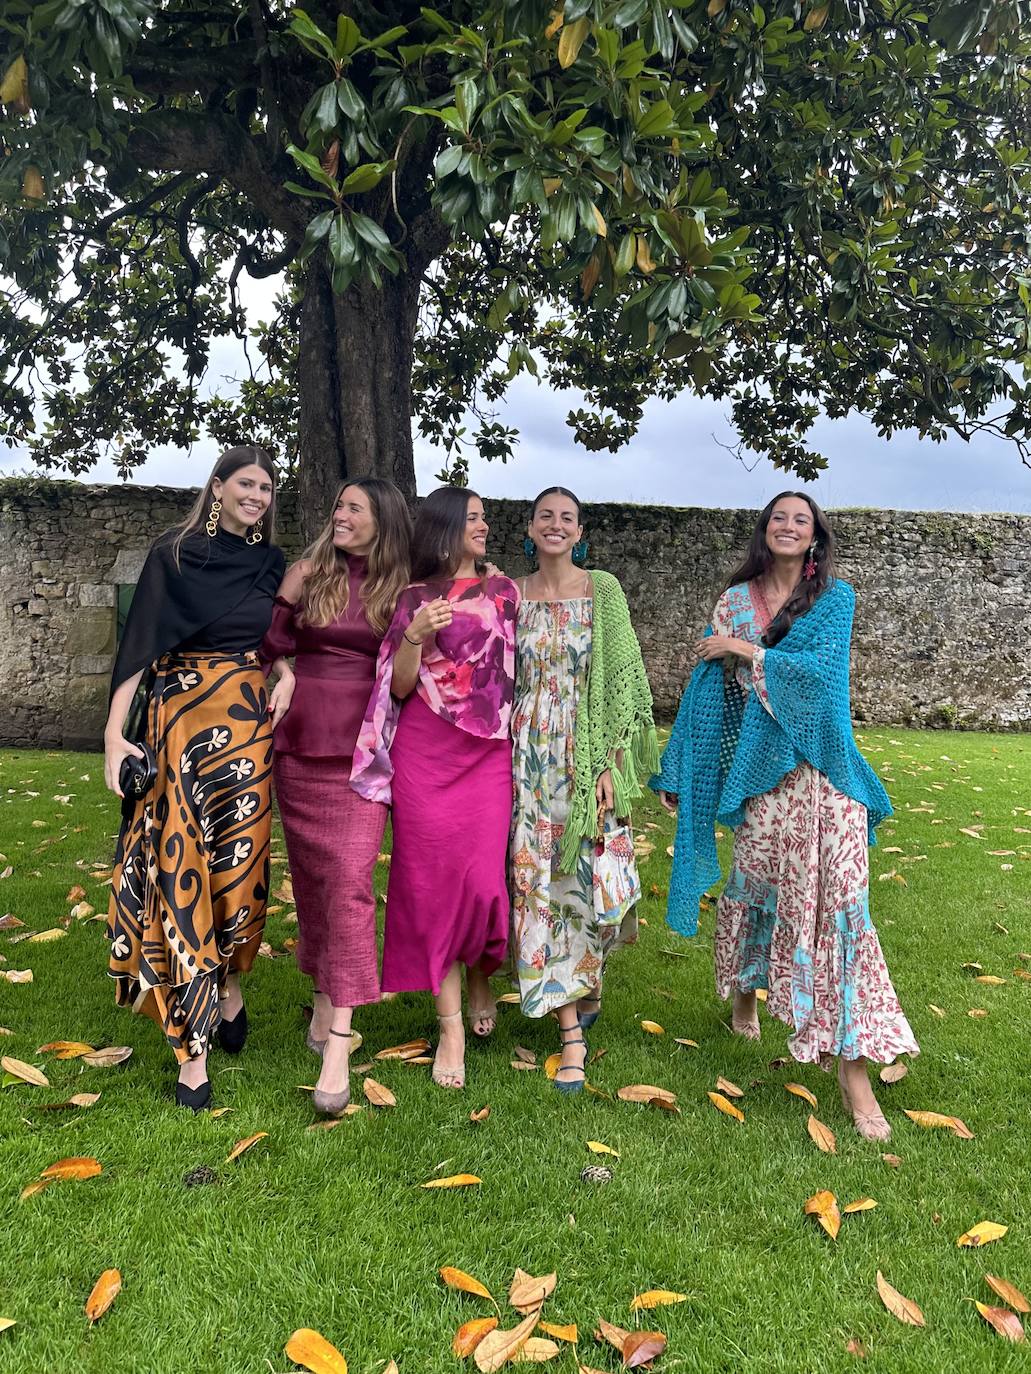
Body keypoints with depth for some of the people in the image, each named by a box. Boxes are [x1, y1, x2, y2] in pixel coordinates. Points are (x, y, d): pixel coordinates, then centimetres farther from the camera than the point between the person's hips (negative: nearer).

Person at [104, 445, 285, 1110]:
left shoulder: (272, 564, 11)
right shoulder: (173, 555, 1)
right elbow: (140, 645, -4)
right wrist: (114, 735, -11)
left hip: (248, 728, 3)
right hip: (180, 723, -2)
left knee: (239, 861, 3)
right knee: (182, 864, -5)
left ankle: (230, 985, 32)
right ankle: (193, 1046, 3)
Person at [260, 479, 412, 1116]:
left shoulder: (401, 589, 5)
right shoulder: (309, 573, 5)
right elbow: (273, 641, 9)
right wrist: (285, 677, -6)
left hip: (365, 747, -2)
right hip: (303, 741, 2)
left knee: (350, 876, -11)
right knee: (312, 872, 9)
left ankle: (338, 1040, -10)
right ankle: (325, 1000, 30)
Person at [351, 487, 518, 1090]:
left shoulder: (505, 591, 11)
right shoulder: (414, 597, 8)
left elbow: (522, 670, 12)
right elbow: (399, 689, 5)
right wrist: (414, 637, -11)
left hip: (488, 753, 1)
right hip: (424, 752, 0)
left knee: (483, 879, -7)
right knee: (433, 880, -1)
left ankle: (480, 974, 26)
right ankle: (451, 1026, 9)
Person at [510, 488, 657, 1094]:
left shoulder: (604, 590, 0)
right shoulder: (512, 595, 7)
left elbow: (623, 679, -3)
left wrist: (611, 763, -10)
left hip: (588, 756, -2)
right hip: (529, 757, 2)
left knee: (583, 879, 2)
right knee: (540, 881, 1)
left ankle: (582, 988, 33)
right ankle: (574, 1031, 11)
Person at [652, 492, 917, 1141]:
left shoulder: (836, 597, 5)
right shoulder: (735, 602, 9)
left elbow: (821, 668, -10)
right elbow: (711, 687, 9)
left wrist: (746, 651, -7)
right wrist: (679, 771, 8)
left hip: (824, 767, -1)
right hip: (761, 766, 2)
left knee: (840, 895, -7)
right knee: (755, 884, 11)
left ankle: (853, 1067, -4)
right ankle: (745, 993, 41)